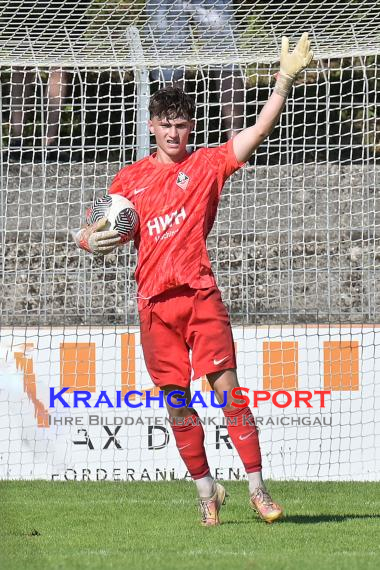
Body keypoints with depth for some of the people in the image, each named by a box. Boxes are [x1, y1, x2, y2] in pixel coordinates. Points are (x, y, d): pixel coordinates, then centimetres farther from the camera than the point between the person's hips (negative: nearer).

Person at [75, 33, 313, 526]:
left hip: (200, 294, -2)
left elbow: (260, 130, -3)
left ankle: (257, 487, -7)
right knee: (176, 402, 3)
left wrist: (285, 80, -14)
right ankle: (206, 490, 15)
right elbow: (100, 230, 17)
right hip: (155, 301, 2)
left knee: (227, 388, -10)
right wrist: (92, 241, -7)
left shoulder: (207, 165, 7)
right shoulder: (131, 178, 13)